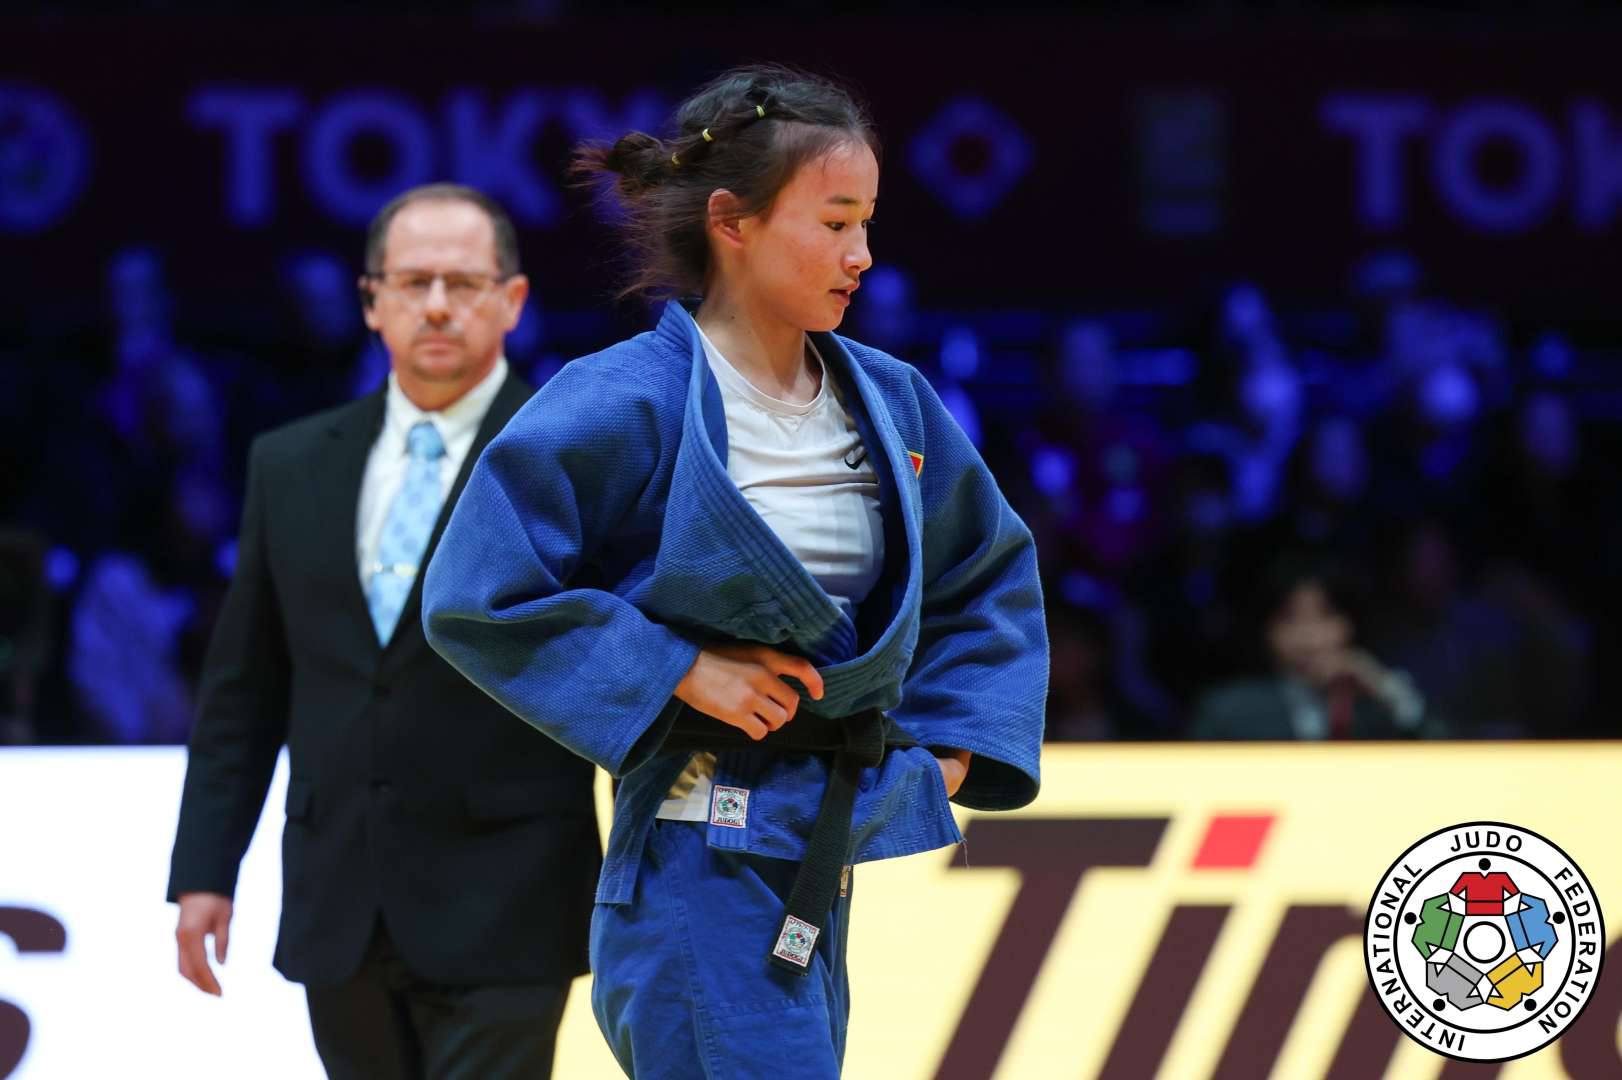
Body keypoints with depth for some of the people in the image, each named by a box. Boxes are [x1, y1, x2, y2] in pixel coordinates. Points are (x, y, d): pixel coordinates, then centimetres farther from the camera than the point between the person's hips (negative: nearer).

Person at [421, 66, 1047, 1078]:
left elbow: (992, 575, 23)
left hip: (820, 866, 7)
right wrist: (678, 673, -16)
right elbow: (480, 595, -15)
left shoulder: (889, 403, 8)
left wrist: (949, 748, 11)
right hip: (701, 866, -7)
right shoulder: (626, 405, -12)